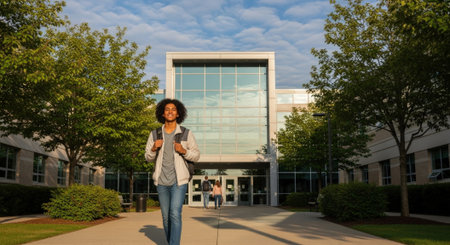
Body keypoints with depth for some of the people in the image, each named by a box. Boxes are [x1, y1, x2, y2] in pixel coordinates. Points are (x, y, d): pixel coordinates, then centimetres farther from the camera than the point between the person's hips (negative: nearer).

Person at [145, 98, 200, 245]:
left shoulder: (186, 133, -4)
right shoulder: (155, 134, 2)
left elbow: (196, 156, 0)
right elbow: (148, 158, 5)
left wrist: (183, 151, -21)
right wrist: (154, 148, -17)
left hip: (178, 181, -3)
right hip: (161, 181, 3)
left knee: (175, 215, -16)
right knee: (166, 217, 10)